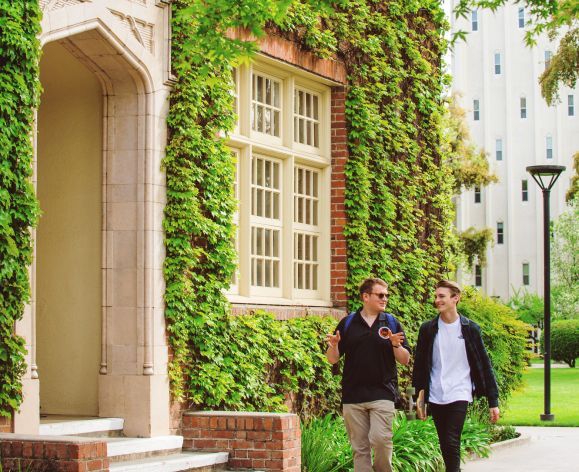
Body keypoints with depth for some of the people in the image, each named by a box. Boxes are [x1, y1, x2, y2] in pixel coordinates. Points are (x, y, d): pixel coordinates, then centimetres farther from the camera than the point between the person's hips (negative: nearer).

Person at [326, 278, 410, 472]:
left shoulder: (391, 323, 7)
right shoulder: (347, 323, 8)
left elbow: (405, 360, 6)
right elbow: (332, 359, 9)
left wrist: (396, 345, -13)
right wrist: (333, 345, -12)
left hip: (382, 393, -1)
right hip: (352, 395, 1)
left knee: (380, 439, -15)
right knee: (359, 447, 5)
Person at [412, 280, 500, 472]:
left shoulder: (470, 329, 0)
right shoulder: (428, 329, 5)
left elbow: (484, 365, 2)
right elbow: (419, 365, 9)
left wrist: (493, 401, -1)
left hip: (459, 395, -3)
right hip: (435, 397, 3)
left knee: (451, 442, -17)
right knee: (445, 446, 7)